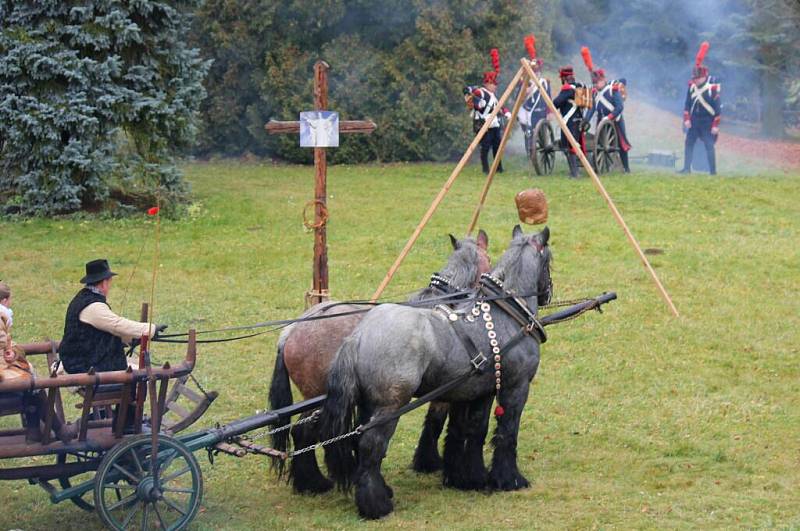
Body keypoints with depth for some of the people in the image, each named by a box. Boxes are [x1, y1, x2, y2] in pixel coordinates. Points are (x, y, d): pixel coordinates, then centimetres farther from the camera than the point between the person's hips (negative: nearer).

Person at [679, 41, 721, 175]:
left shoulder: (712, 88, -15)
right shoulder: (692, 86, 0)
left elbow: (718, 108, -12)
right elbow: (687, 104, 9)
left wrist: (715, 125, -13)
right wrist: (686, 119, 2)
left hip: (708, 121, -5)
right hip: (694, 120, 5)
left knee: (709, 145, -6)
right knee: (689, 143, 3)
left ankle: (713, 170, -1)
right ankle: (687, 168, 10)